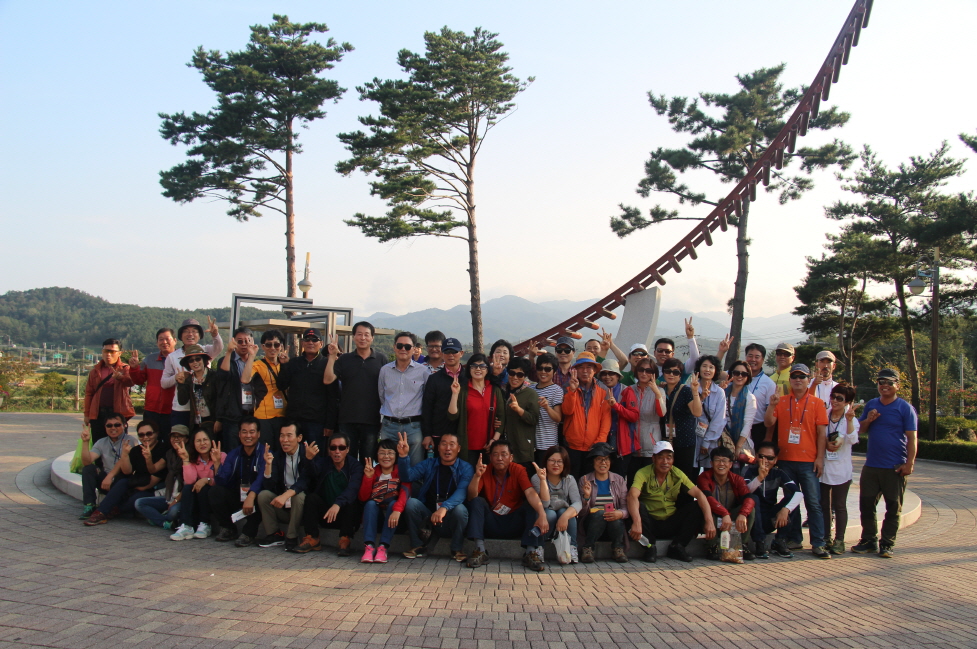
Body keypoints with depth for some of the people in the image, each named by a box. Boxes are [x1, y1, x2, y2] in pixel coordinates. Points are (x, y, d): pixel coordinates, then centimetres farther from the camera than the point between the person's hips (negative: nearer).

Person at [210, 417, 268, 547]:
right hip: (236, 500, 4)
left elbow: (262, 478, -28)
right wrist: (217, 463, -21)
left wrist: (251, 496, -45)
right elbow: (221, 482, -5)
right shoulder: (233, 454, 5)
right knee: (215, 491, -18)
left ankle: (249, 533, -14)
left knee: (260, 496, -35)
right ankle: (228, 529, 0)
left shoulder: (264, 453, -10)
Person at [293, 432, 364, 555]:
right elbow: (310, 474, -21)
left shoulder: (355, 466, -6)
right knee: (311, 497, -20)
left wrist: (338, 504, -44)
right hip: (325, 514, 3)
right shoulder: (323, 463, 2)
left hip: (347, 515, -2)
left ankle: (345, 540, -24)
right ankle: (312, 540, -21)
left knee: (351, 501, -30)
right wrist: (308, 459, -44)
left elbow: (353, 488, -25)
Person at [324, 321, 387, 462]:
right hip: (347, 420, 1)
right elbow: (327, 380, -4)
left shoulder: (381, 360, 3)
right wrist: (332, 356, -12)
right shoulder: (344, 360, 6)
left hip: (372, 420, -1)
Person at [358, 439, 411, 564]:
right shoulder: (373, 472, 6)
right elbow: (363, 498, -4)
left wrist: (397, 510, -39)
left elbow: (405, 492, -21)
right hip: (375, 518, 2)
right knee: (370, 503, -25)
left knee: (393, 503, -29)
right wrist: (368, 477, -18)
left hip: (392, 518, -2)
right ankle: (369, 547, -36)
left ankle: (383, 547, -34)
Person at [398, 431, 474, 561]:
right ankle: (418, 546, -4)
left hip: (450, 520, -2)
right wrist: (403, 456, -27)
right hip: (427, 517, 2)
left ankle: (457, 550, -7)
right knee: (411, 503, -21)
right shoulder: (428, 464, 7)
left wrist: (444, 507, -40)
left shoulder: (466, 468, -3)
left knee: (460, 509, -31)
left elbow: (462, 491, -21)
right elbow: (408, 476, -8)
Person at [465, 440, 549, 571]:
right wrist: (477, 476, -34)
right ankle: (480, 551, -23)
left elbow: (530, 493, -24)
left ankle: (529, 552, -24)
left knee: (532, 504, -22)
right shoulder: (485, 472, -6)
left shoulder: (518, 470, -8)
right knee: (477, 502, -21)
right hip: (491, 524, 1)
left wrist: (542, 514, -42)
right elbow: (472, 497, -17)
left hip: (514, 525, 0)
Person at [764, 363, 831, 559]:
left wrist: (820, 458, -6)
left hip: (808, 461, -3)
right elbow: (769, 423, -1)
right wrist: (771, 405, -16)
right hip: (786, 460, 3)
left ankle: (818, 543, -2)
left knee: (813, 502, -4)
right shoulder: (782, 401, 8)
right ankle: (794, 538, 19)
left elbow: (822, 433, 0)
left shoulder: (816, 403, 2)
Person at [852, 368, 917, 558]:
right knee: (866, 504, 6)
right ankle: (869, 540, 19)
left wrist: (909, 463, -15)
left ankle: (887, 544, 13)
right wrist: (868, 420, -7)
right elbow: (860, 429, 15)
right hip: (871, 465, 4)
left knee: (893, 507, 4)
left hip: (895, 467, -4)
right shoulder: (871, 405, 10)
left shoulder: (905, 408, -4)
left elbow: (911, 437, -7)